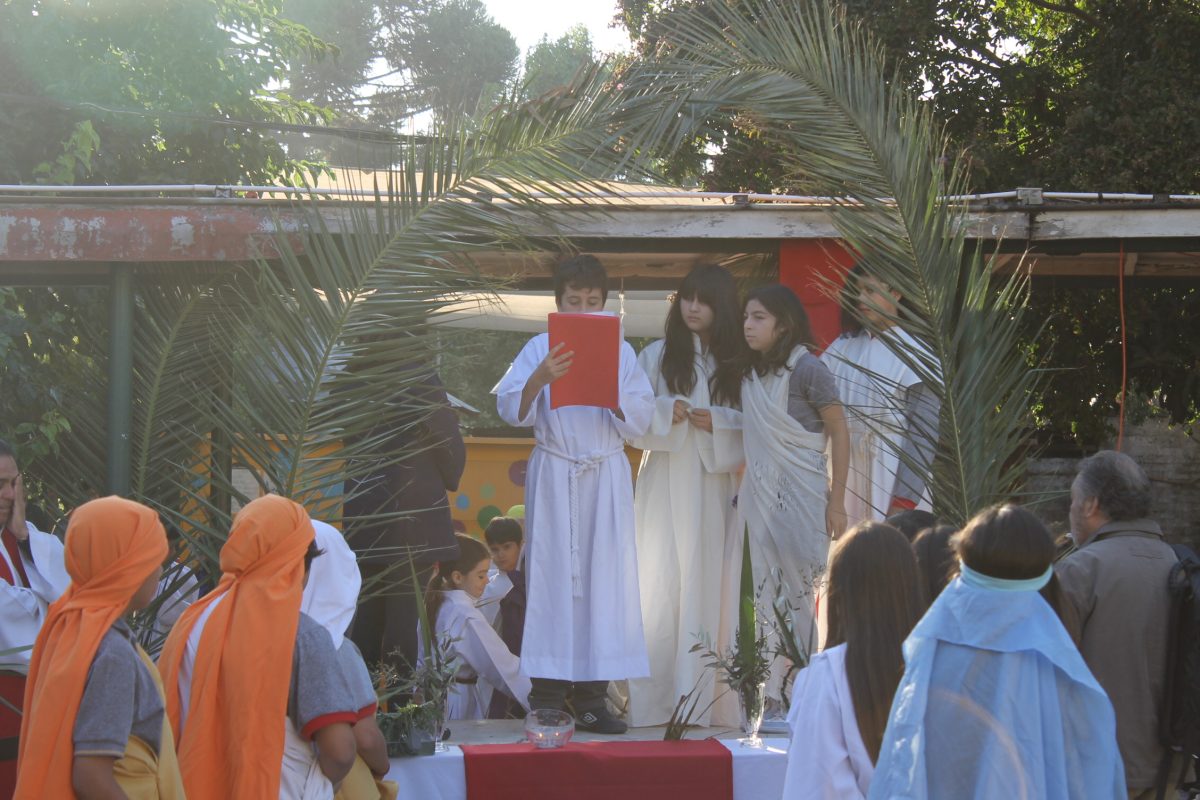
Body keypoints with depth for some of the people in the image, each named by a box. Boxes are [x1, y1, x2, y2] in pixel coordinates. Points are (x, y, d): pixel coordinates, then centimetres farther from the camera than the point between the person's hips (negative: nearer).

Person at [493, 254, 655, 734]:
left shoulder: (621, 351, 9)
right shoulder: (540, 349, 5)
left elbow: (640, 419, 4)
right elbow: (511, 410, -4)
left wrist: (610, 393, -14)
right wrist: (539, 380, -21)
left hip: (607, 474, 2)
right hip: (553, 474, -2)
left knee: (603, 578, -1)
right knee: (551, 576, -4)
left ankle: (591, 699, 3)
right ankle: (547, 699, -1)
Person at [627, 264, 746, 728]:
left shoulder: (736, 363, 10)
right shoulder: (657, 356, 8)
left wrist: (718, 421, -9)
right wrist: (666, 411, -14)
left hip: (713, 485, 1)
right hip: (663, 484, -1)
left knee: (704, 585, -1)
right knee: (659, 586, -6)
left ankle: (697, 699, 2)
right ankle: (652, 701, -5)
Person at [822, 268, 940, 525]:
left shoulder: (914, 353, -7)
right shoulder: (844, 346, 9)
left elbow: (923, 436, -11)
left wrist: (905, 501, -17)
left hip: (892, 478, -5)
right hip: (848, 478, 5)